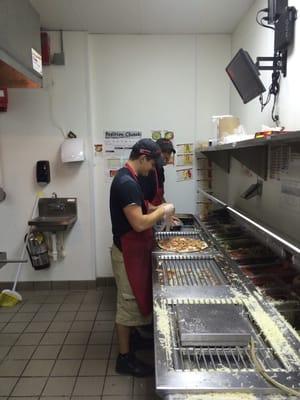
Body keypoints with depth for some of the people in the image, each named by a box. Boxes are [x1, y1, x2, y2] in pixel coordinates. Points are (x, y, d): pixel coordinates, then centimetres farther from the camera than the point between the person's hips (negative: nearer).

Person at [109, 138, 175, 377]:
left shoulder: (126, 178, 9)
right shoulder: (127, 183, -24)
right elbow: (139, 224, -29)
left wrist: (157, 211, 8)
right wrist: (162, 211, -15)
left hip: (133, 251, 10)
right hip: (129, 254, -10)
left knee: (133, 301, 23)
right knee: (128, 303, 4)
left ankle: (131, 337, 43)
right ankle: (125, 358, 22)